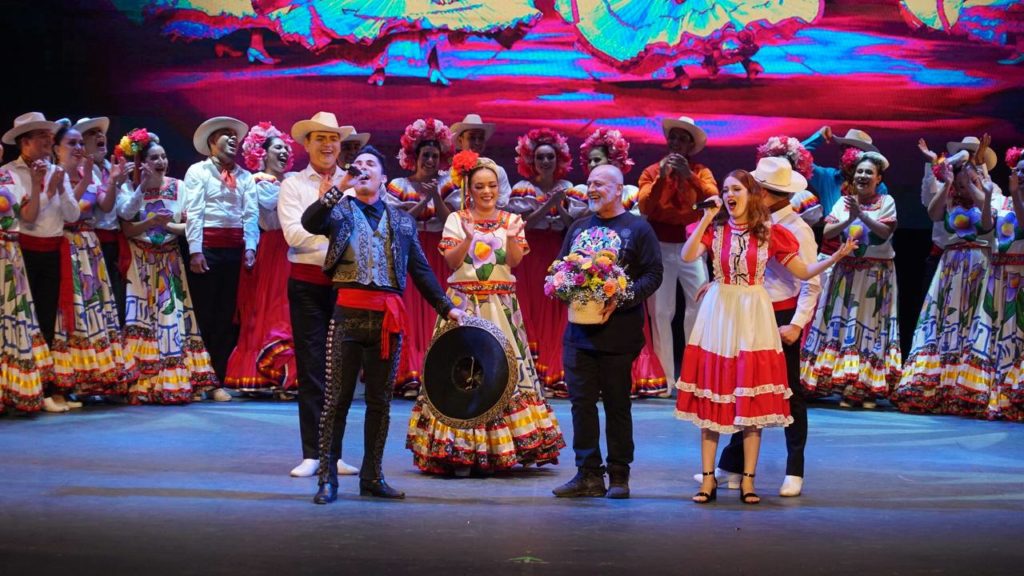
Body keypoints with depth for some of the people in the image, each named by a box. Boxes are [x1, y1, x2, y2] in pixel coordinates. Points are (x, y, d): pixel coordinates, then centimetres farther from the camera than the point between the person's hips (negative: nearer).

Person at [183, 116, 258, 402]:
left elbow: (251, 214, 7)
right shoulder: (198, 171, 3)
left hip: (236, 247, 4)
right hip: (208, 245, -4)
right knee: (205, 314, 0)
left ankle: (219, 378, 10)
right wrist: (195, 250, -12)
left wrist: (250, 247, -5)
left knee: (229, 315, 5)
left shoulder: (245, 177, 14)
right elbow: (193, 212, -4)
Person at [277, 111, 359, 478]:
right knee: (311, 368, 0)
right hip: (308, 284, -1)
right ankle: (312, 454, 6)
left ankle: (333, 453, 13)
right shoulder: (293, 185, 5)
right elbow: (295, 235, -7)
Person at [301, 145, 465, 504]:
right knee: (336, 399, -3)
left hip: (388, 318, 3)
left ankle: (372, 477, 15)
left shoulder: (402, 221, 17)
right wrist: (341, 187, -17)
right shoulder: (340, 209, 9)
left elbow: (421, 270, 17)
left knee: (380, 402, 7)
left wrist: (446, 307, 10)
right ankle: (327, 478, 2)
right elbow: (309, 223, -12)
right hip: (348, 313, -3)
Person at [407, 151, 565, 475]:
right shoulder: (457, 220, 5)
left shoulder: (510, 221, 10)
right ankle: (460, 451, -2)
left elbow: (515, 261, -2)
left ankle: (498, 449, 2)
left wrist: (511, 237, -20)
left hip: (500, 305, 2)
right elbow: (450, 262, -4)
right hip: (463, 302, -2)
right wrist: (467, 239, -20)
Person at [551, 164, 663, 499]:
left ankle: (619, 477, 11)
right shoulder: (579, 228, 16)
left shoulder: (637, 228, -1)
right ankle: (588, 475, 9)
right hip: (578, 330, 5)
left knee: (617, 405, 4)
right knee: (581, 403, 3)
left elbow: (653, 274, -7)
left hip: (618, 333, -5)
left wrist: (621, 299, -19)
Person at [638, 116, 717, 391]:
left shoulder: (701, 171, 5)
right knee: (661, 312, 0)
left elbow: (713, 198, -13)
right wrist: (661, 178, -21)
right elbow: (644, 207, -10)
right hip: (660, 247, 0)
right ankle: (665, 377, 4)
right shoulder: (651, 171, 4)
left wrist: (690, 177, -25)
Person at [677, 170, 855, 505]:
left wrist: (836, 257, -14)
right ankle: (708, 478, 7)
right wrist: (707, 218, -13)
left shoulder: (770, 232, 2)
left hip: (753, 316, 0)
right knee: (712, 397, 1)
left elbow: (804, 272, 0)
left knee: (752, 399, 0)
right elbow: (687, 256, -15)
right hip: (718, 314, 0)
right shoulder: (714, 229, 3)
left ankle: (748, 480, 6)